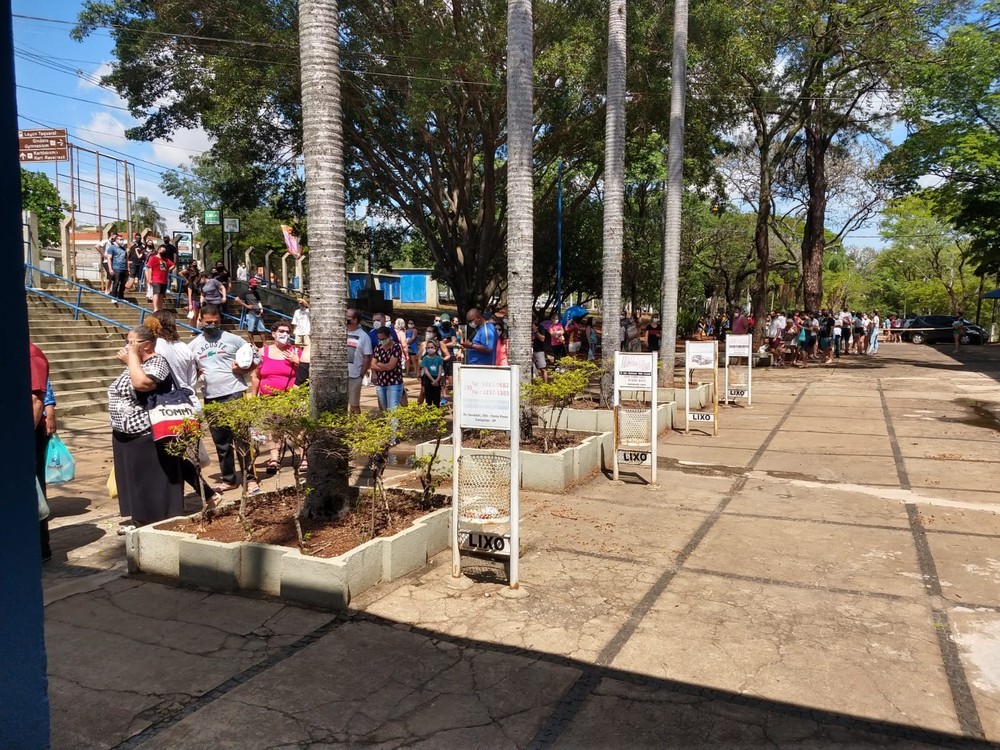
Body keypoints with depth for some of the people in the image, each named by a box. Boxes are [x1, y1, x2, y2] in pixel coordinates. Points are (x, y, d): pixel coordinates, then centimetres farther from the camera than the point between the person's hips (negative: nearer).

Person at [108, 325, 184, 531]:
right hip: (127, 436, 10)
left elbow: (141, 383, -33)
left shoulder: (157, 363, -14)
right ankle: (140, 520, 27)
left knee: (155, 482, -2)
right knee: (135, 481, 16)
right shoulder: (135, 364, 15)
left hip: (148, 437, -10)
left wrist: (132, 356, -23)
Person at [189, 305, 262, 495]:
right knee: (221, 442, 11)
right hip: (211, 398, 4)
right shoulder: (194, 345, 10)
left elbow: (257, 358, 4)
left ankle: (251, 479, 1)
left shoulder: (233, 339, 0)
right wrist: (194, 373, -3)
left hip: (235, 394, -4)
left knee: (241, 439, -4)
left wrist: (243, 369, -13)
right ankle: (229, 479, 23)